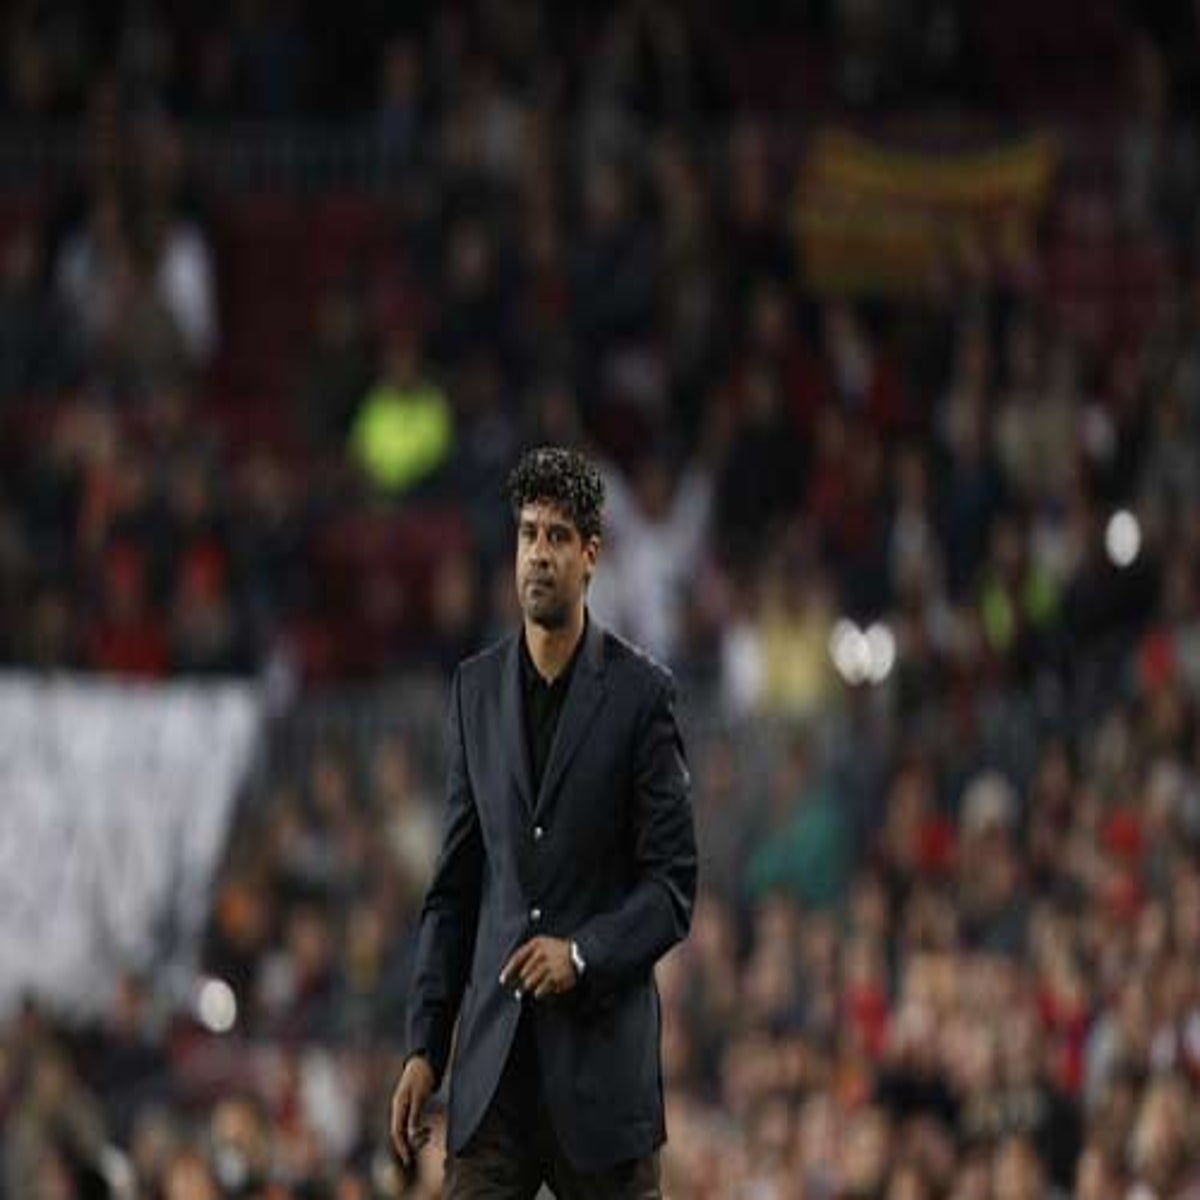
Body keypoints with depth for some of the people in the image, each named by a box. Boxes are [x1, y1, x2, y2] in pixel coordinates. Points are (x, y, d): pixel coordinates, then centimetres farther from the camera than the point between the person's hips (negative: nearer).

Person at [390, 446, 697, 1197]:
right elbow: (455, 886, 12)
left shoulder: (641, 693, -3)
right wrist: (425, 1048, 7)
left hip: (602, 1045, -3)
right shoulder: (477, 688, 10)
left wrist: (583, 955, -20)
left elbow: (673, 885, -4)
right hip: (495, 1055, 3)